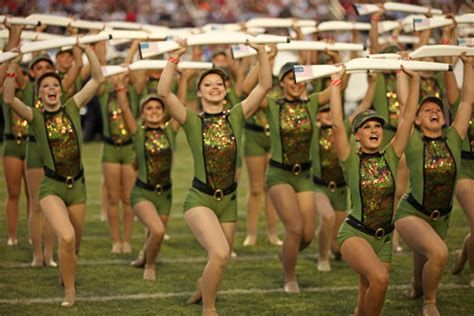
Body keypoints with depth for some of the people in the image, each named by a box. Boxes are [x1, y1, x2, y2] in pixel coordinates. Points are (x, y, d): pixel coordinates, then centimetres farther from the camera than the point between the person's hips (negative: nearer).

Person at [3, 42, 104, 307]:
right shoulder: (35, 117, -3)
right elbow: (9, 99, -21)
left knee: (74, 246, 14)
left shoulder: (73, 108, 3)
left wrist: (87, 48, -8)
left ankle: (65, 275, 47)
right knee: (67, 238, -25)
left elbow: (98, 78, -1)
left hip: (77, 186, 3)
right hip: (51, 188, -3)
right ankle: (69, 290, -6)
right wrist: (12, 65, -28)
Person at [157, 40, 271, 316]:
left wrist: (261, 51, -12)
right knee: (220, 254, -26)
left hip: (228, 201, 4)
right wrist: (176, 57, -20)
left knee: (220, 259, 14)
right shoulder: (193, 121, -3)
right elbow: (164, 92, -18)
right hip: (200, 199, -4)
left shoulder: (236, 117, 3)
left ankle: (203, 288, 50)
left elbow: (265, 85, -4)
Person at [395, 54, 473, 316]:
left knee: (425, 269, 20)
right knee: (439, 253, -30)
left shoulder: (453, 139, 1)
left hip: (441, 218, 5)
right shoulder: (413, 142, -7)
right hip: (412, 213, -5)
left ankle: (417, 287, 57)